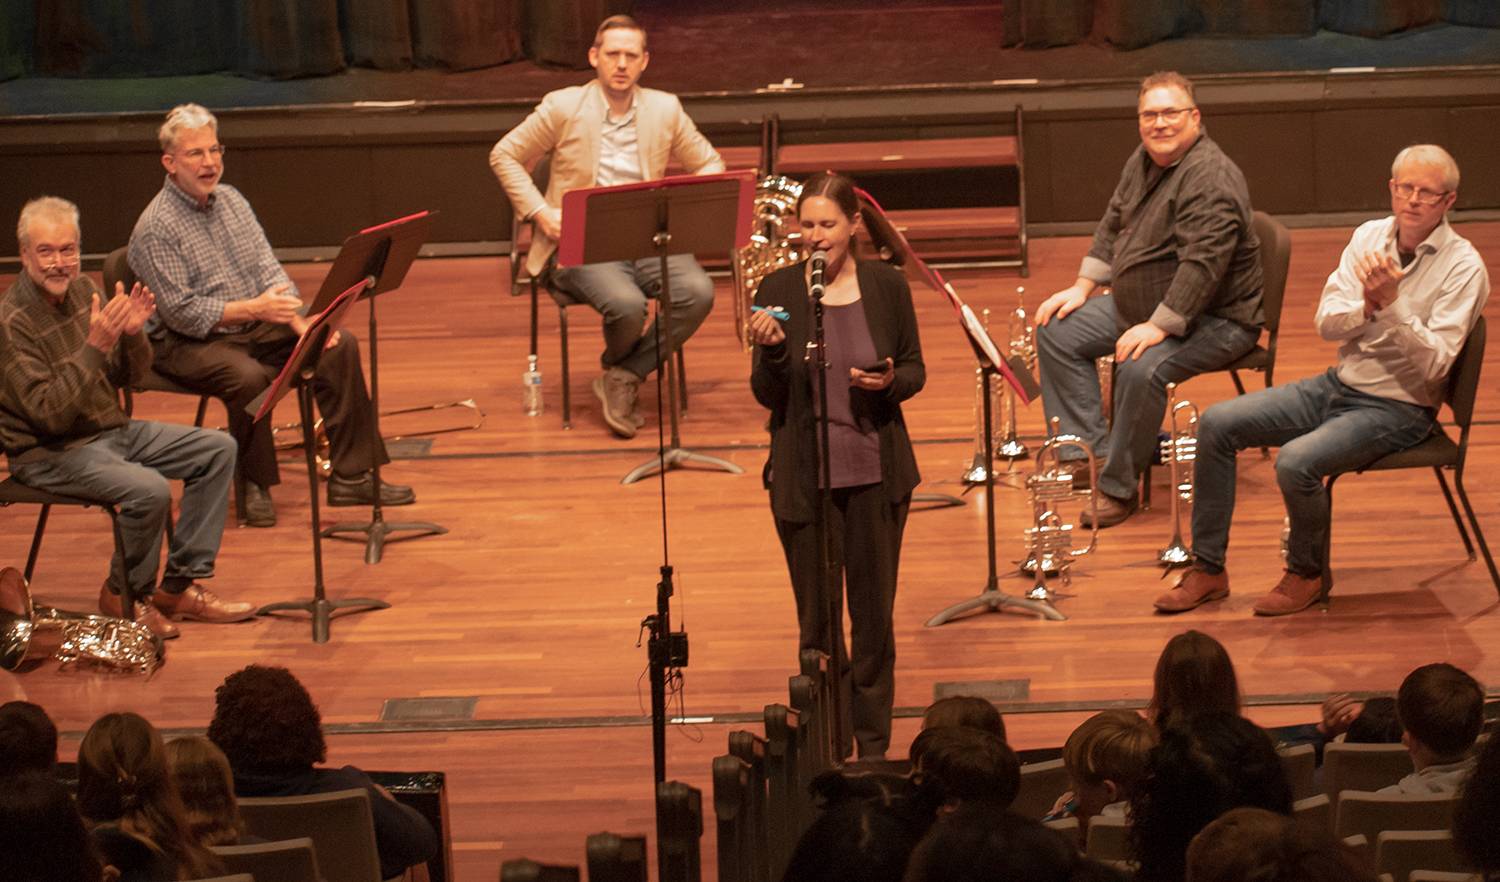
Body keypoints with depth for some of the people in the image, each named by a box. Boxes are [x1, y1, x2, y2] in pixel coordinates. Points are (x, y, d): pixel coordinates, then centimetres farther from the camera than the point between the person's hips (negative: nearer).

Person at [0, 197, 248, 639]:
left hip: (111, 428, 9)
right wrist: (95, 346, -35)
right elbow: (49, 414, -27)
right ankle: (126, 594, -4)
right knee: (149, 489, -31)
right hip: (50, 453, -9)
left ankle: (179, 586, 2)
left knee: (217, 450, 2)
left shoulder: (83, 290, 3)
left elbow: (128, 376, 9)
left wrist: (132, 334, -13)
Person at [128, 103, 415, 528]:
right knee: (248, 376, -37)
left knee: (339, 346, -9)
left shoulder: (230, 199, 8)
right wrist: (253, 308, -27)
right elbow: (181, 312, -20)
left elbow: (269, 270, 7)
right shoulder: (156, 229, -16)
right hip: (188, 345, -8)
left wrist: (300, 322, -11)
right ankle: (255, 485, -16)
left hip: (252, 328, 8)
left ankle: (351, 475, -8)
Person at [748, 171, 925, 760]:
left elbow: (915, 371, 6)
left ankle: (874, 746, 22)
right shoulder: (778, 292, -6)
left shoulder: (887, 286, -2)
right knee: (818, 621, 5)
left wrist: (889, 382, -15)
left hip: (877, 473, 1)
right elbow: (766, 395, -4)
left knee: (874, 614, 9)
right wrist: (771, 351, -24)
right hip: (804, 479, -1)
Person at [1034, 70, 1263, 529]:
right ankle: (1090, 451, -2)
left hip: (1213, 318, -10)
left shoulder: (1211, 177, -25)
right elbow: (1113, 225, 19)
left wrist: (1159, 327, -33)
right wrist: (1083, 287, 10)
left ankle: (1117, 486, -17)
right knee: (1058, 330, 3)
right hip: (1141, 305, 10)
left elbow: (1203, 264, -32)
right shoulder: (1142, 161, 7)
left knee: (1142, 369, -34)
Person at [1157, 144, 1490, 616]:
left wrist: (1391, 304, -31)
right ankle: (1208, 569, 1)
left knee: (1296, 462, -31)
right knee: (1218, 423, -6)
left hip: (1398, 409, -7)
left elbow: (1433, 363, -22)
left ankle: (1306, 574, -4)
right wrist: (1366, 308, -21)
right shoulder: (1370, 236, 4)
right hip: (1339, 384, 7)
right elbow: (1326, 323, -1)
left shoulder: (1462, 267, -14)